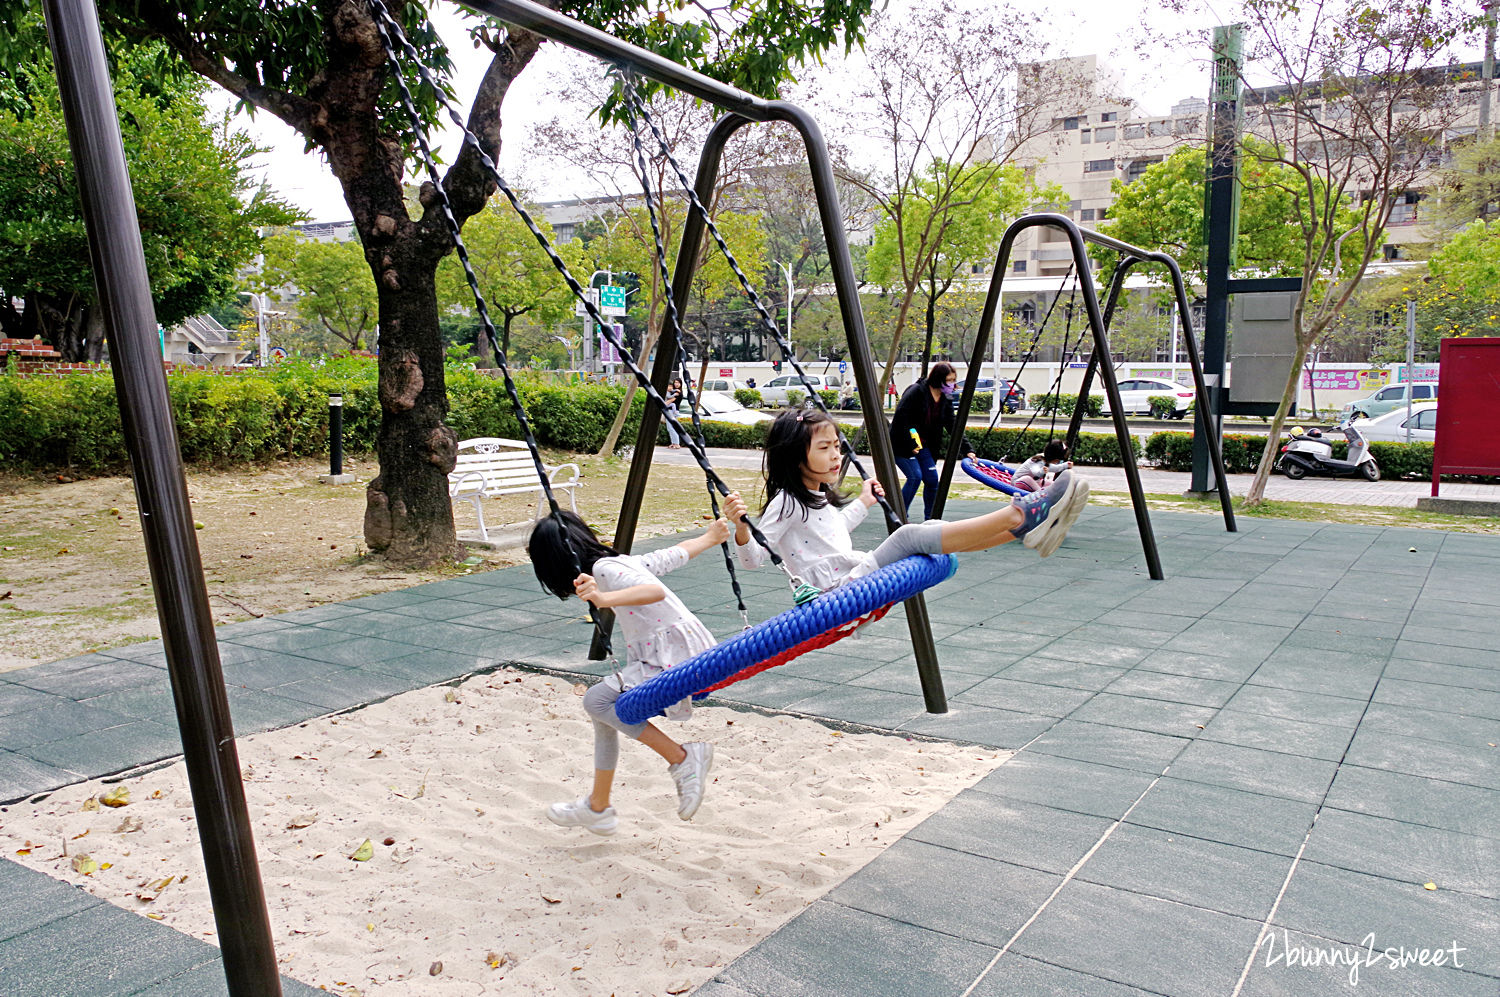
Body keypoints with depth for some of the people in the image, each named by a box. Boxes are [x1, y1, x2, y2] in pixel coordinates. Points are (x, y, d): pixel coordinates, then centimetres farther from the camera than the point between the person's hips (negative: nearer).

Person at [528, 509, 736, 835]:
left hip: (680, 660, -10)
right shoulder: (624, 561, 14)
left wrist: (603, 599, -45)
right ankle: (597, 807, 28)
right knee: (605, 710, 16)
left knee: (597, 700, -17)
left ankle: (682, 758, -9)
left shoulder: (605, 569, -12)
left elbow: (656, 591, -30)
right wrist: (711, 537, 45)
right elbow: (679, 552, 26)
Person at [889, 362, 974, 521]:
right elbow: (900, 417, -20)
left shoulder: (946, 400, 4)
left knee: (932, 478, 0)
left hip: (922, 446, 7)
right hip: (902, 444, -7)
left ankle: (930, 520, 15)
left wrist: (968, 449, -5)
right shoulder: (916, 391, -17)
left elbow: (954, 426, 4)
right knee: (915, 476, -18)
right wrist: (910, 444, -20)